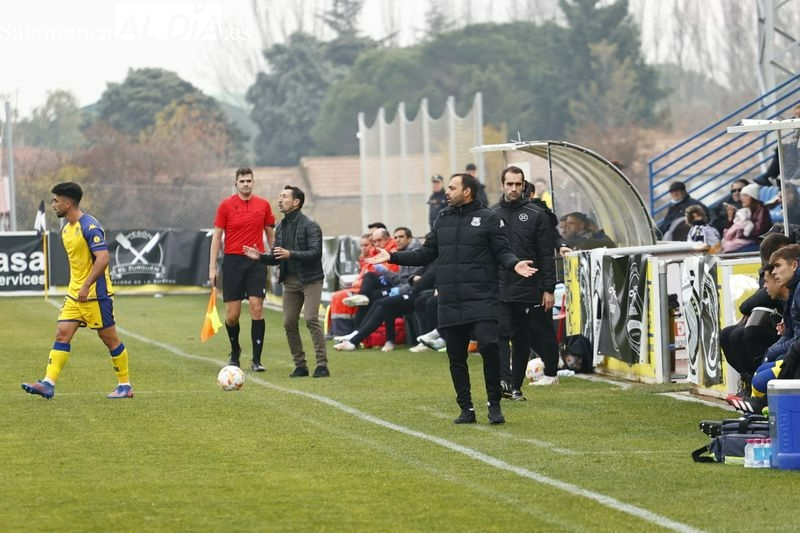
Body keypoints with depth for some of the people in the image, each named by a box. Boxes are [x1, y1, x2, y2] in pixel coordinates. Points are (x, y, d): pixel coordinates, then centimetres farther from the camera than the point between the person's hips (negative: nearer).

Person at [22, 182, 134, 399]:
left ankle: (125, 385, 13)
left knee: (109, 338, 1)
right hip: (74, 294, 9)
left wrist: (86, 286, -27)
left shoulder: (89, 227, -17)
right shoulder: (66, 229, 12)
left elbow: (103, 259, -25)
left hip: (95, 294, -9)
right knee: (62, 334, -3)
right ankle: (48, 383, -9)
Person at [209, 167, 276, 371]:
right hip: (233, 261, -1)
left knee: (257, 308, -9)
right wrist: (212, 267, -1)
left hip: (256, 261, 1)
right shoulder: (226, 205, 2)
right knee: (232, 314, 0)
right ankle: (235, 351, 27)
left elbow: (271, 235, 15)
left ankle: (257, 360, -6)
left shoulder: (263, 205, 6)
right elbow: (216, 237, 4)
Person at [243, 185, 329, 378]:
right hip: (290, 281, 7)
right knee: (289, 323, 1)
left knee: (311, 318, -18)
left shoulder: (310, 225, -10)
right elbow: (276, 257, 16)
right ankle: (300, 365, 11)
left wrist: (291, 254, -29)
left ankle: (322, 365, -15)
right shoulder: (281, 227, 12)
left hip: (310, 279, -7)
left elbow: (315, 253, -19)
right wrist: (260, 257, -4)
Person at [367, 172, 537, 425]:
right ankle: (466, 409, 13)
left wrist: (514, 264, -23)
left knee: (489, 346, -18)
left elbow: (502, 251, -2)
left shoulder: (488, 219, 1)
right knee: (456, 356, 5)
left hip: (481, 298, -5)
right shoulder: (443, 219, 15)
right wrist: (393, 257, 13)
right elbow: (426, 254, 19)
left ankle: (494, 405, -6)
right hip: (450, 302, 5)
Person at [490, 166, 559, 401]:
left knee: (521, 339, 7)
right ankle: (503, 380, -22)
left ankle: (516, 385, 13)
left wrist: (548, 289, -3)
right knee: (500, 335, -13)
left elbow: (546, 256, 3)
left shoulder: (536, 216, 4)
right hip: (499, 289, 0)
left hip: (528, 290, 0)